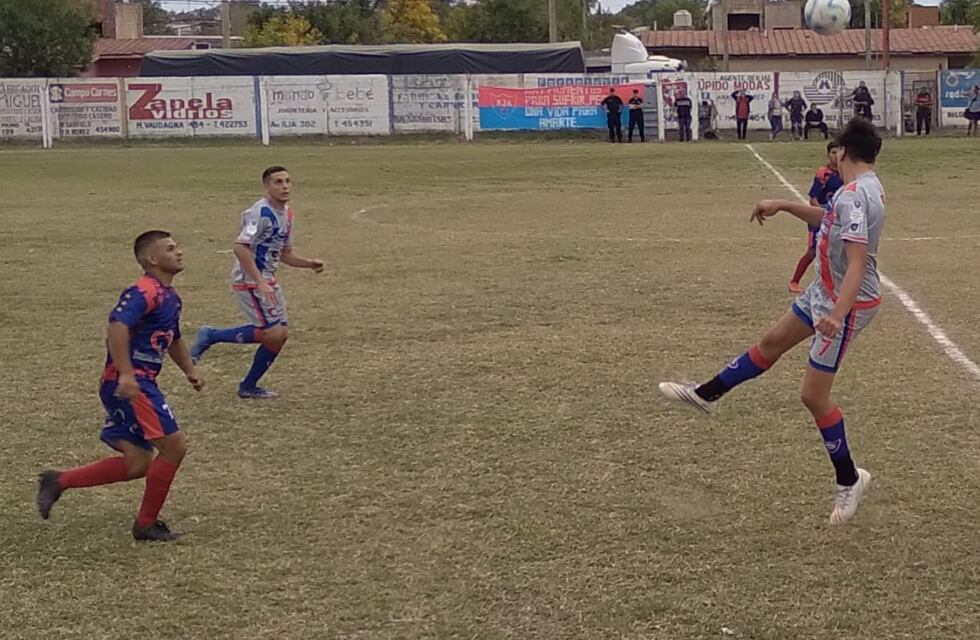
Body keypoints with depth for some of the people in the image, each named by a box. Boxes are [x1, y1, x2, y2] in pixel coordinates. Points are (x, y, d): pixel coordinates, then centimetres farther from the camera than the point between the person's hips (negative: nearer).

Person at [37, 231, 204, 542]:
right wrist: (126, 374, -35)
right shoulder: (144, 292, -14)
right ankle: (146, 524, 3)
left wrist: (189, 370, 18)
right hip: (128, 383, -10)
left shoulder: (170, 297, 18)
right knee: (174, 446, -9)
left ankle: (58, 481, 13)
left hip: (140, 384, 10)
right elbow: (118, 326, -29)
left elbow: (174, 339, 33)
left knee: (138, 464, 8)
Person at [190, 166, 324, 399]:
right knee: (274, 333, -15)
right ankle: (211, 336, -5)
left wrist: (310, 264, 5)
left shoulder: (286, 214, 12)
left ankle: (249, 386, 18)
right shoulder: (261, 213, -18)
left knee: (279, 335, 7)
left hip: (267, 281, 9)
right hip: (250, 281, -9)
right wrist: (260, 282, -29)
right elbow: (240, 247, -26)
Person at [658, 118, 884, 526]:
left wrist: (837, 315, -46)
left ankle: (849, 480, 13)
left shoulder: (853, 196, -27)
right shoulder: (865, 188, 3)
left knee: (814, 395, -2)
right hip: (824, 292, 10)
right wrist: (784, 205, 21)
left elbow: (857, 262, -36)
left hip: (846, 303, -10)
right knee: (771, 343, 22)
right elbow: (830, 221, 24)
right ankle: (705, 395, 38)